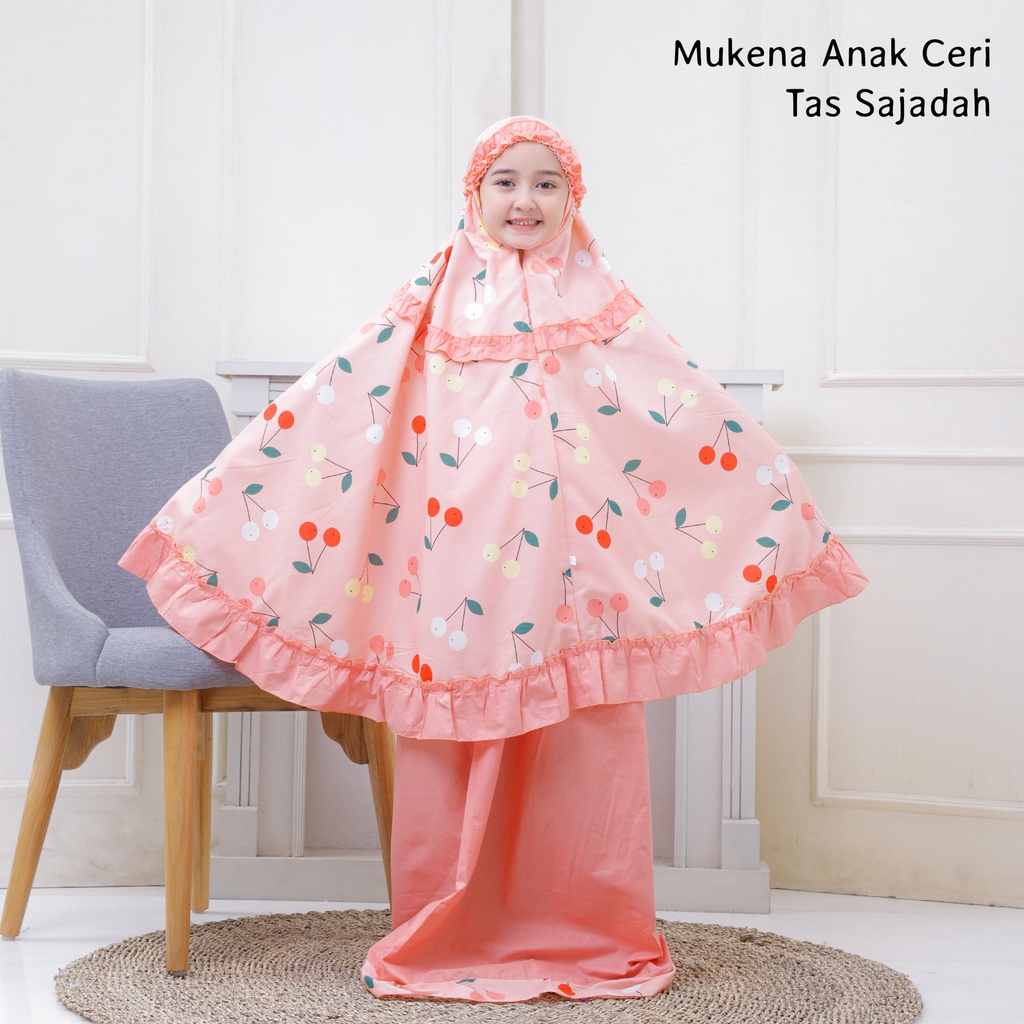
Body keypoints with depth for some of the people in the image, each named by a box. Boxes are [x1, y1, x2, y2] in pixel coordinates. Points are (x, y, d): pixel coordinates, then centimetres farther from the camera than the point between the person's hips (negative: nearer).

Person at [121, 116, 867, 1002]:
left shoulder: (600, 303, 11)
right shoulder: (436, 304, 9)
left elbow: (701, 418, 8)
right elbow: (328, 408, 6)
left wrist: (788, 517, 5)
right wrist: (219, 501, 3)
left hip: (574, 567, 1)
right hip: (457, 564, 0)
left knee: (582, 750, 0)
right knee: (455, 752, 0)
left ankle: (591, 943, 13)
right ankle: (449, 941, 14)